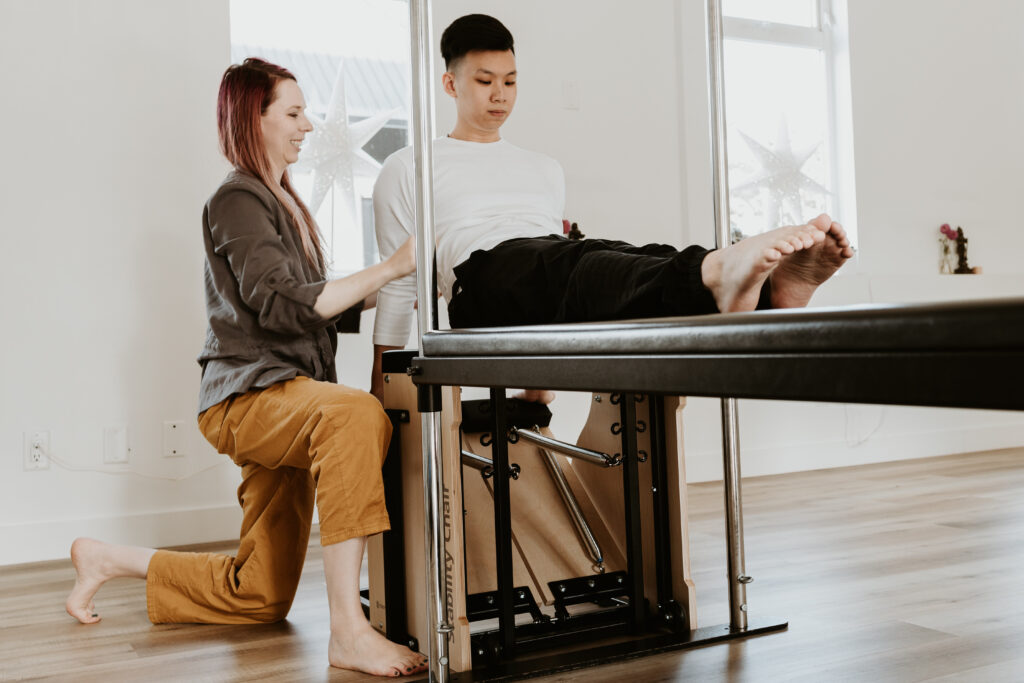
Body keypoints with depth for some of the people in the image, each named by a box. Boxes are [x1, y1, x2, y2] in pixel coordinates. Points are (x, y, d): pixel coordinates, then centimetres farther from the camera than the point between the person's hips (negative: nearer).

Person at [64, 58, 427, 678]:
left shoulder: (282, 201, 22)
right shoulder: (238, 199, -7)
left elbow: (324, 311, 19)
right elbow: (284, 306, -21)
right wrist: (390, 267, -20)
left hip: (284, 398, 9)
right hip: (246, 399, -9)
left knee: (260, 598, 12)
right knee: (355, 412, -41)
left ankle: (110, 559, 30)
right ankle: (349, 631, -42)